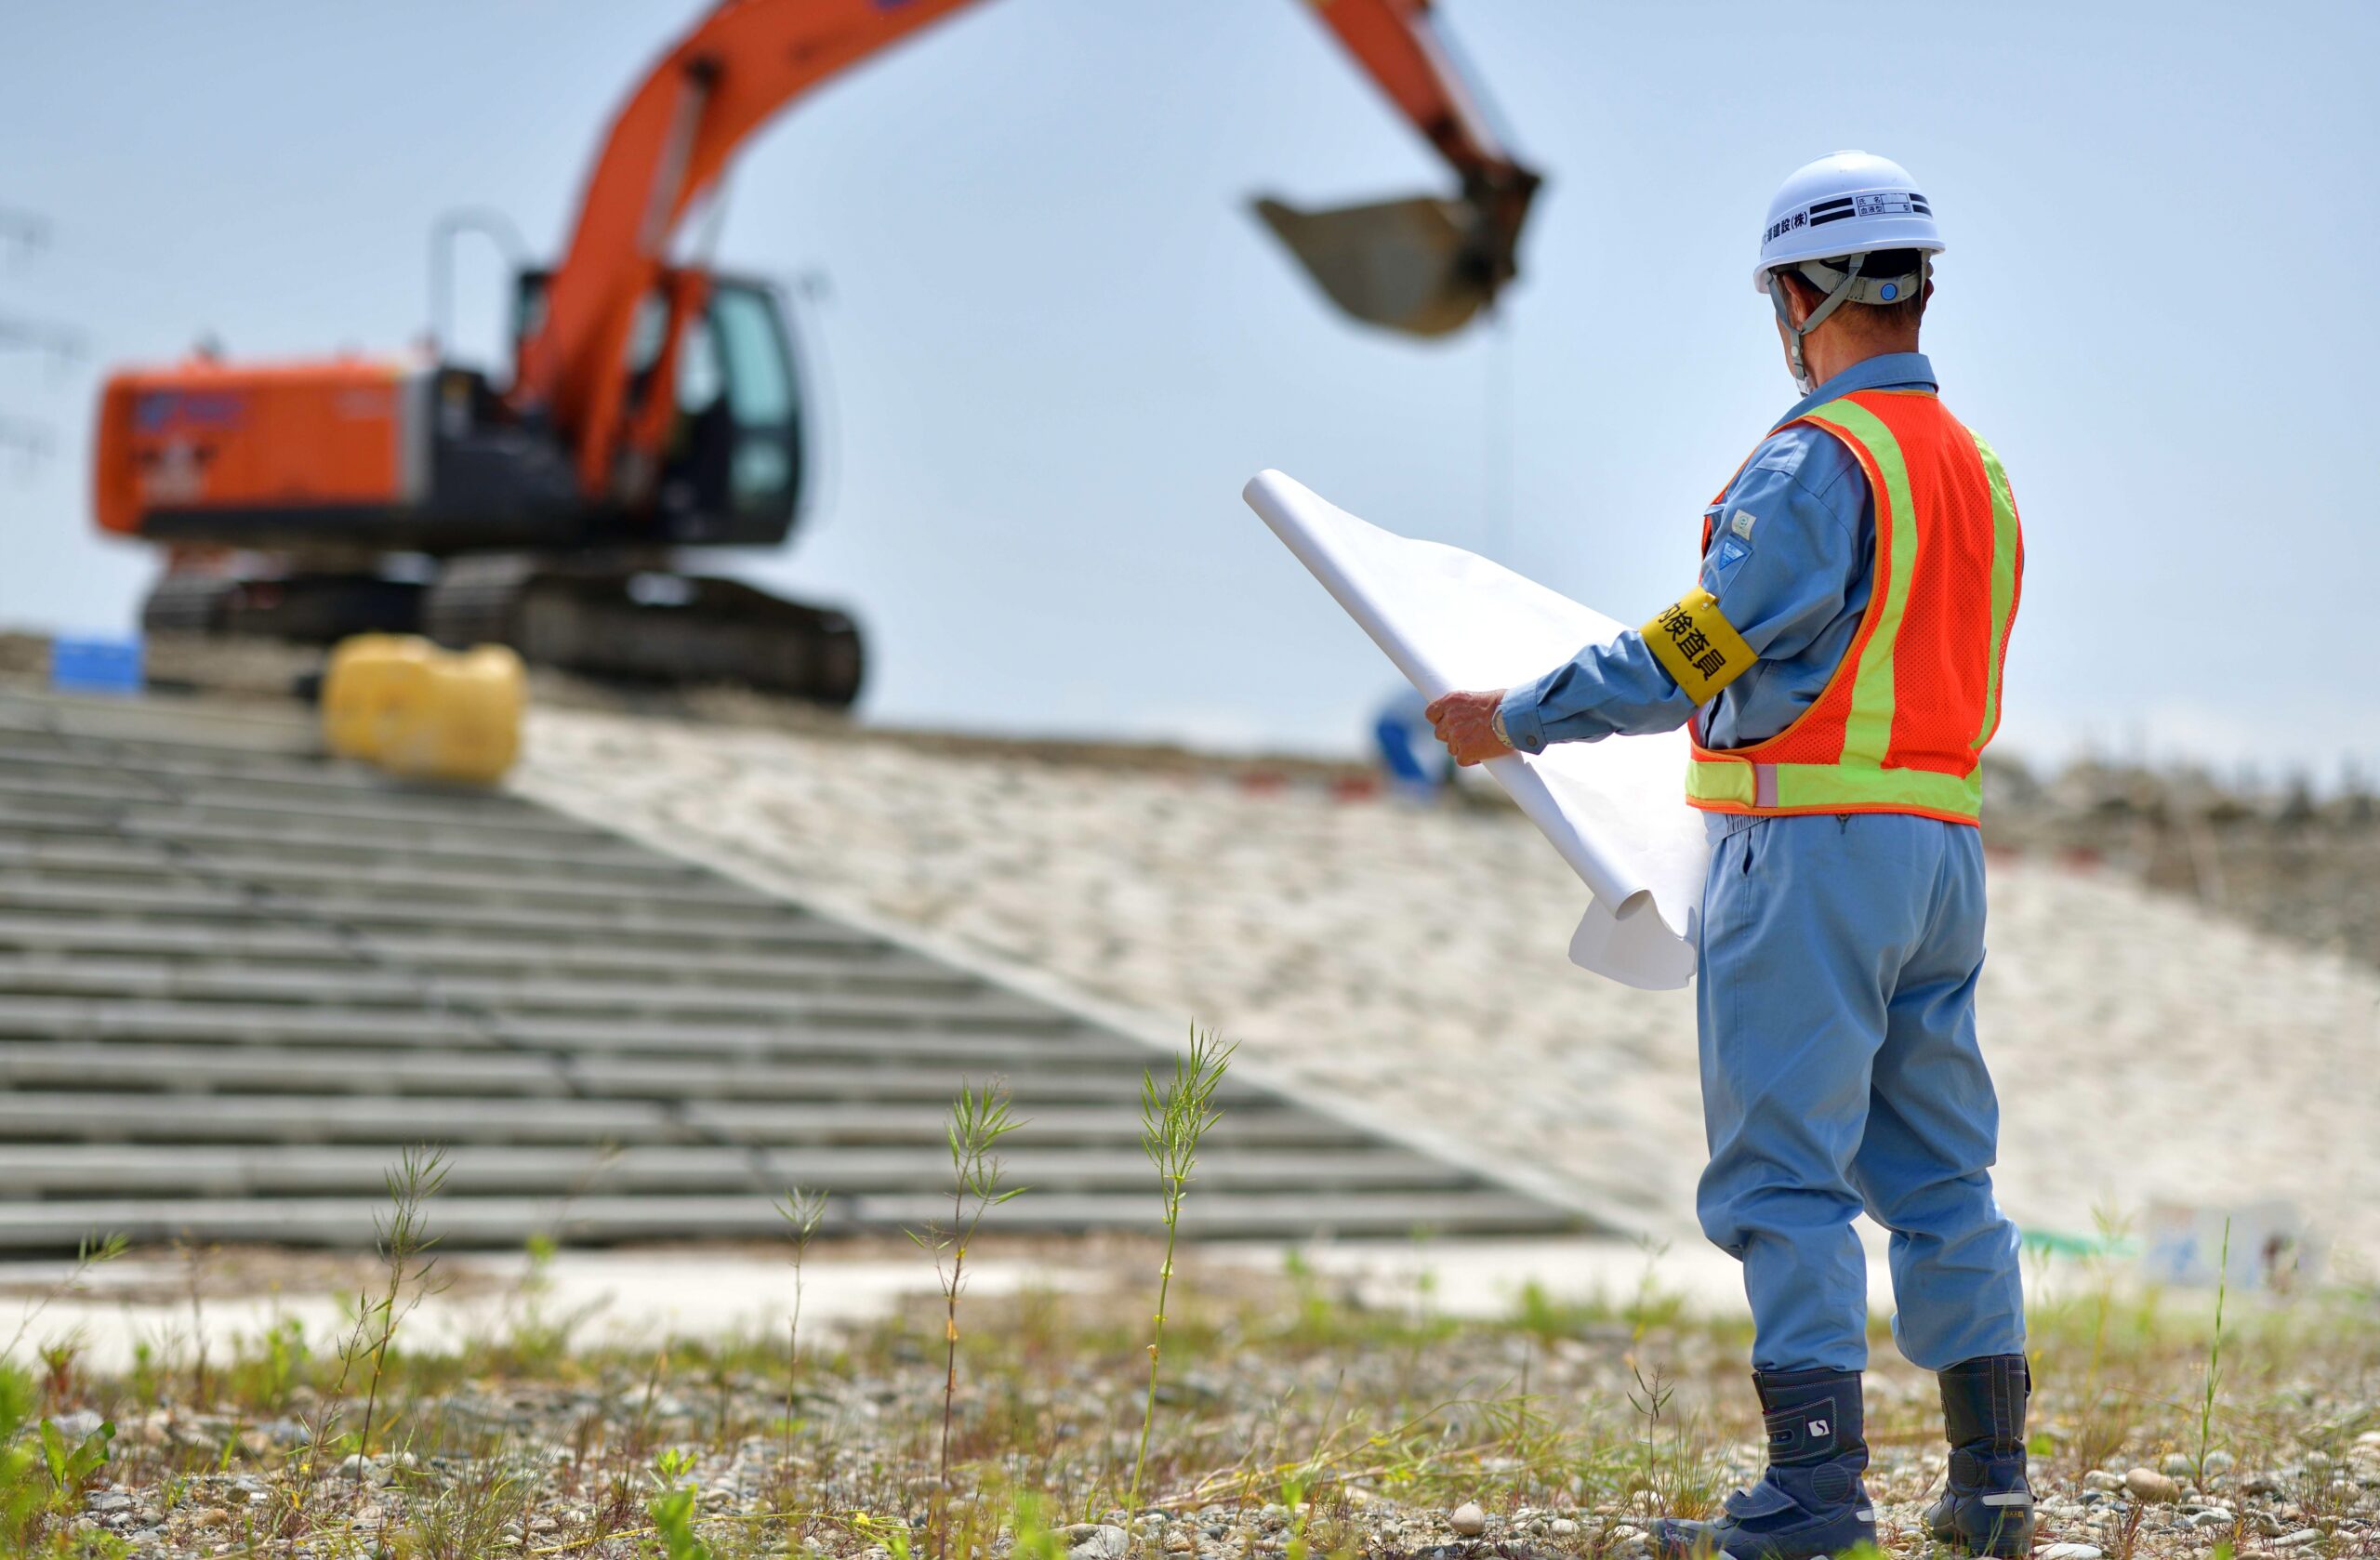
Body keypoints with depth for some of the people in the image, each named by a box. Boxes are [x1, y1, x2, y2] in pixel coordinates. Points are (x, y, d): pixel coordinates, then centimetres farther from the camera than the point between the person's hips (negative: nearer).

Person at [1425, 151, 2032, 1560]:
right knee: (1938, 1174, 13)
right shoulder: (1978, 470, 14)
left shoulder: (1820, 461, -13)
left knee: (1786, 1176, -6)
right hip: (1942, 849, 9)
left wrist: (1521, 719, -6)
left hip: (1811, 849, -8)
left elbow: (1699, 648, -16)